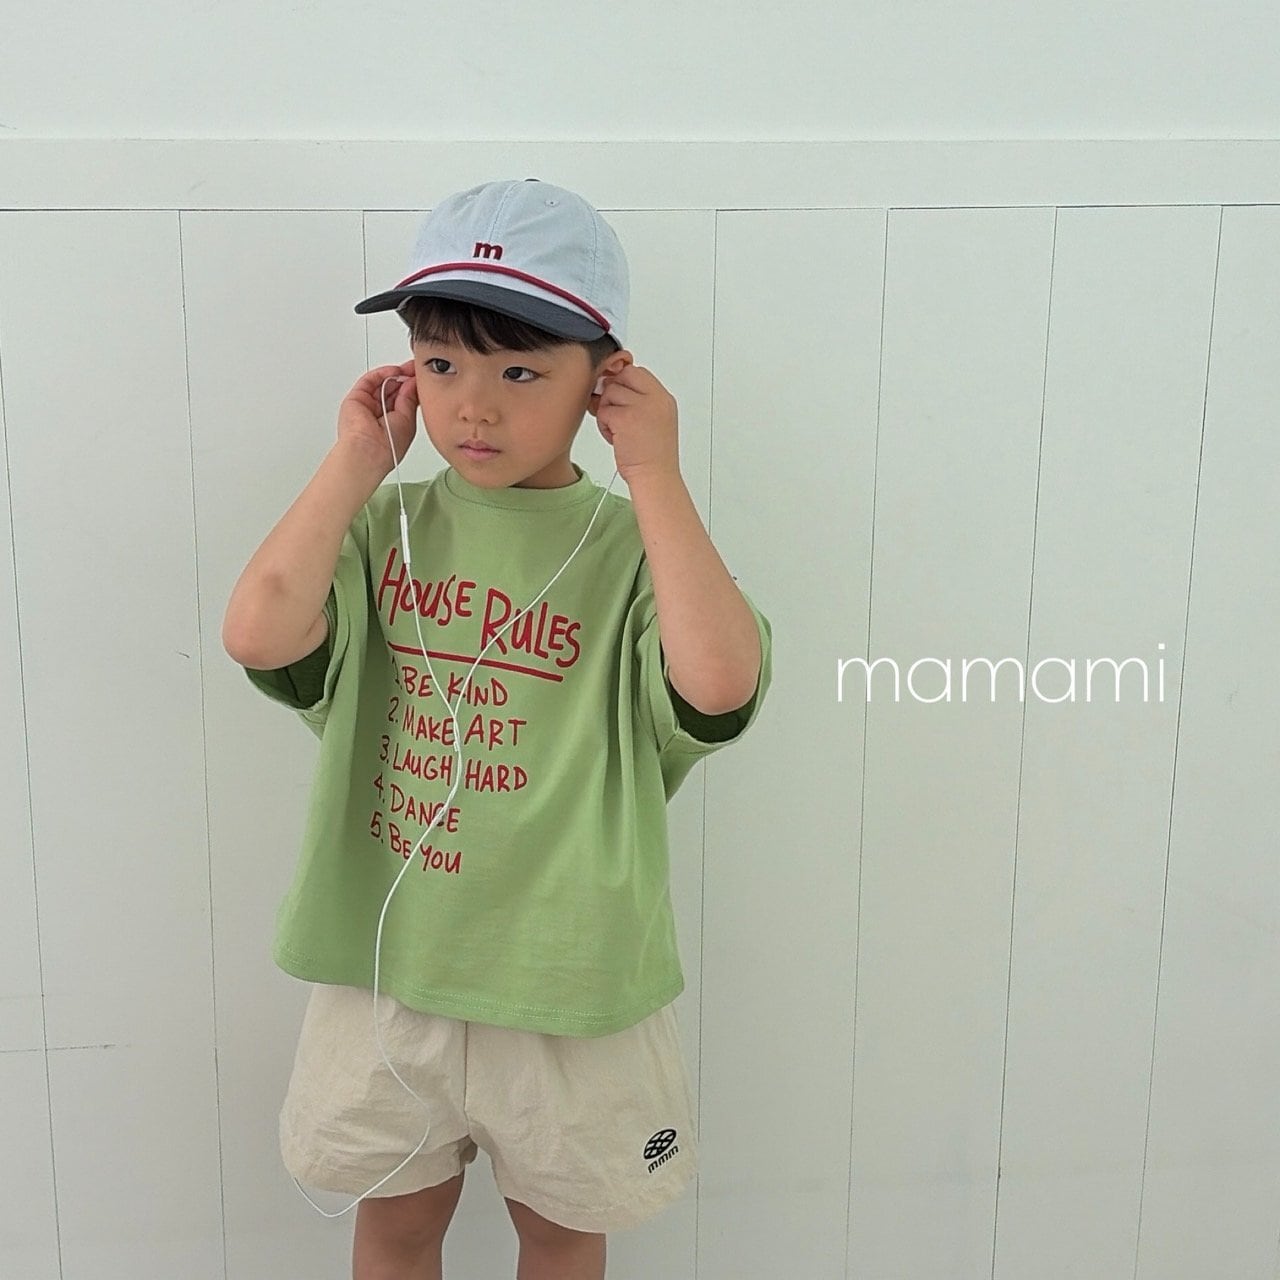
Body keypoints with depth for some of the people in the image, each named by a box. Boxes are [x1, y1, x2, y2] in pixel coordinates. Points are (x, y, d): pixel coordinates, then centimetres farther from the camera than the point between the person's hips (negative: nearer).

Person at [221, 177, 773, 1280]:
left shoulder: (633, 543, -10)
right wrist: (356, 461, -15)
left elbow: (720, 680, -29)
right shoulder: (381, 525, -4)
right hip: (387, 958, 2)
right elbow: (260, 634, -21)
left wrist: (654, 475, -23)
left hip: (569, 976, -1)